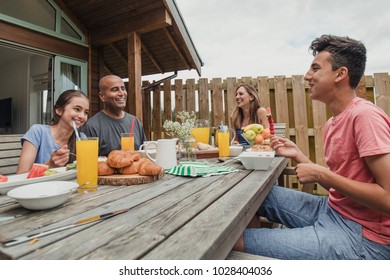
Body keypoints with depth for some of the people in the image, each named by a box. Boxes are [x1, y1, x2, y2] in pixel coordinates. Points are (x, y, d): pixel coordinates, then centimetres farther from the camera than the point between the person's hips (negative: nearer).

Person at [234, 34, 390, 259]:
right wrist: (298, 155, 0)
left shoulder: (365, 115, -19)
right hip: (332, 210, 8)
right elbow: (336, 185, 11)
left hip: (363, 234, -8)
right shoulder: (332, 122, 6)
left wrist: (322, 174, -19)